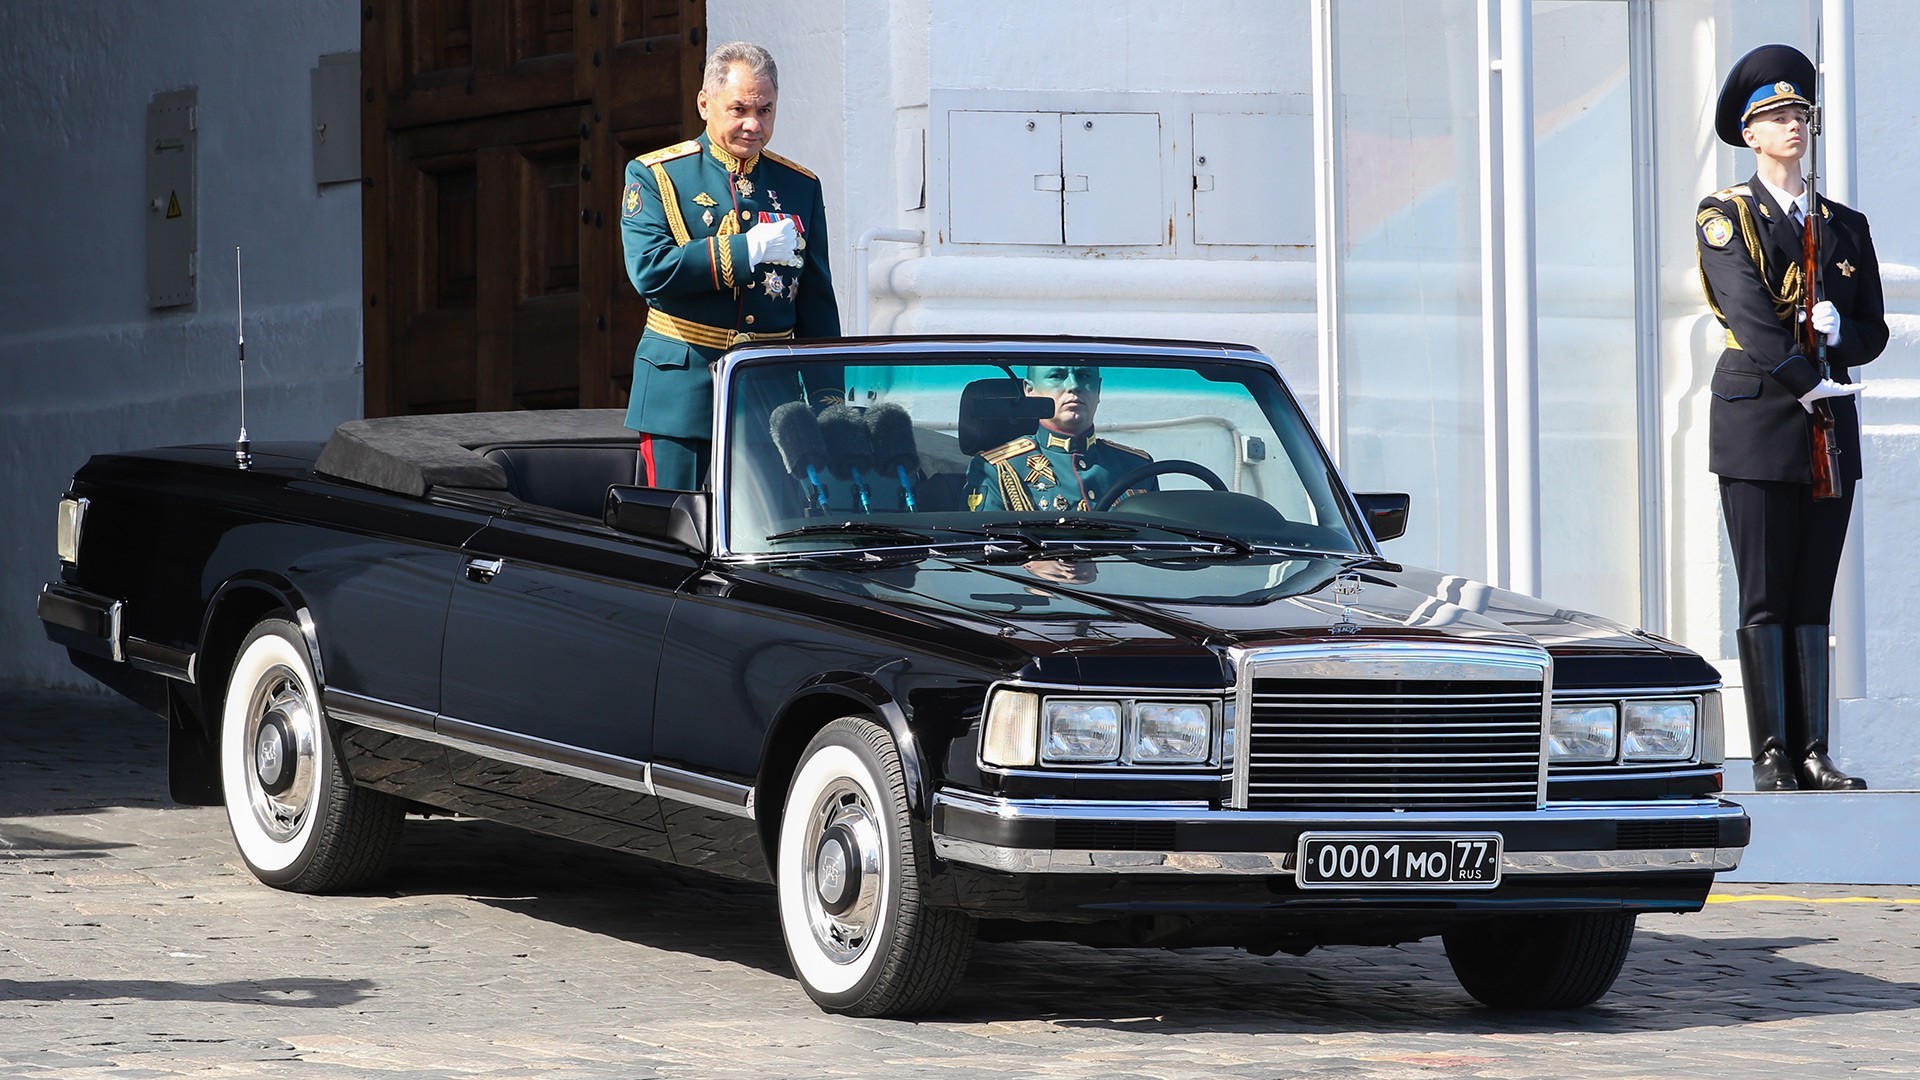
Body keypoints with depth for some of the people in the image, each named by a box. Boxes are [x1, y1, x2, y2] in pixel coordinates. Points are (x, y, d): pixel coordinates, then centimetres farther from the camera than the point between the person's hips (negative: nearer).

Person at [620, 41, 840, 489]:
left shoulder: (800, 186, 13)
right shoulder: (654, 176, 1)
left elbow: (818, 302, 16)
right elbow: (649, 270, -15)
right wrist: (748, 249, -17)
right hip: (684, 390, -3)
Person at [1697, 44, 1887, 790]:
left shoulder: (1844, 226, 17)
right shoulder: (1725, 218, 2)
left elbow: (1872, 333, 13)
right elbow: (1747, 310, -11)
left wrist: (1837, 330, -9)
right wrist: (1809, 381, -18)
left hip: (1830, 429, 4)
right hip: (1759, 425, -4)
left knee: (1814, 599, 3)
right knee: (1765, 599, -6)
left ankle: (1814, 755, 2)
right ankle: (1772, 756, -5)